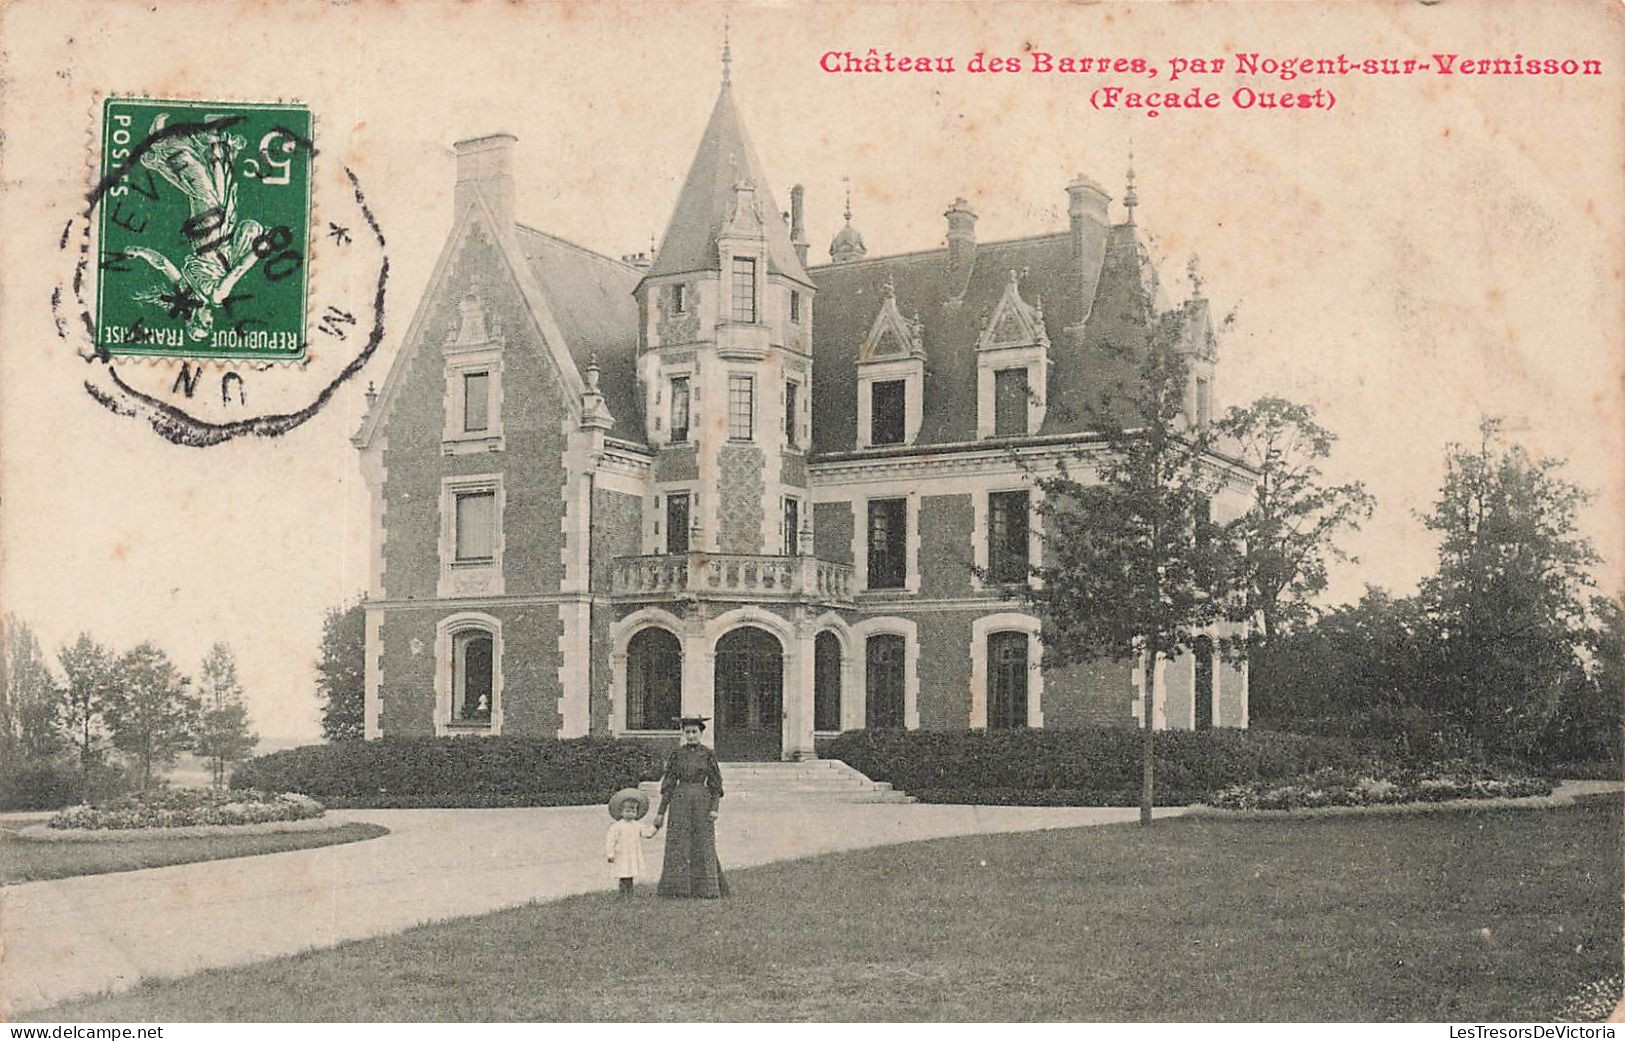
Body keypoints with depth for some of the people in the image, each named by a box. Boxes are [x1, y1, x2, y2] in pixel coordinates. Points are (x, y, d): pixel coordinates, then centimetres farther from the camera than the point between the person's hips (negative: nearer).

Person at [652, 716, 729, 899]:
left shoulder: (707, 754, 2)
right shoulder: (677, 754, 5)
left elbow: (715, 784, 3)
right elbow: (668, 783, 8)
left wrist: (714, 807, -9)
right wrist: (661, 811, 6)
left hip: (702, 801, -1)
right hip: (680, 801, 1)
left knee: (703, 844, 0)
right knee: (678, 844, 0)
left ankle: (707, 889, 8)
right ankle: (678, 887, 7)